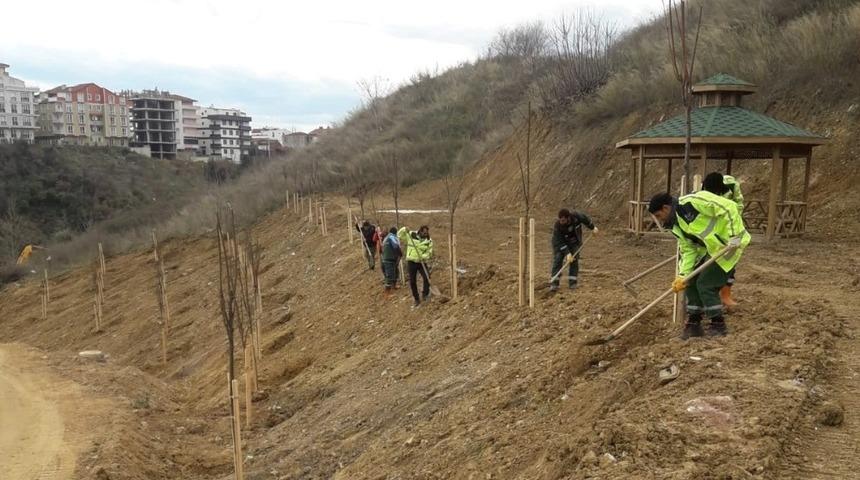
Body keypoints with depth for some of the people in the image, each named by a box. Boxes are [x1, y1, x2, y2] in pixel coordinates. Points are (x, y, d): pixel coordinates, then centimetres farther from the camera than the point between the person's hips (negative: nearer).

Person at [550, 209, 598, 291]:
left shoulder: (576, 216, -27)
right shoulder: (557, 226, -31)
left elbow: (585, 218, -4)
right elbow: (559, 242, -29)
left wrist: (592, 227, 10)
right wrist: (567, 253, -35)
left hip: (574, 242, 2)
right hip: (560, 244, -2)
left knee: (574, 260, -8)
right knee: (557, 260, -13)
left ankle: (572, 282, 0)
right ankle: (554, 283, -13)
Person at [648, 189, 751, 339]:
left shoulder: (692, 202, -24)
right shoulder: (676, 225, 5)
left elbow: (729, 208, -24)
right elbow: (688, 250, 6)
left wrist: (734, 236, -25)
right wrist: (683, 275, -5)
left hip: (729, 244, -9)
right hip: (711, 248, 9)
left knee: (705, 284, -10)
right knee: (691, 282, 7)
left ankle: (718, 325, 7)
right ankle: (693, 324, 18)